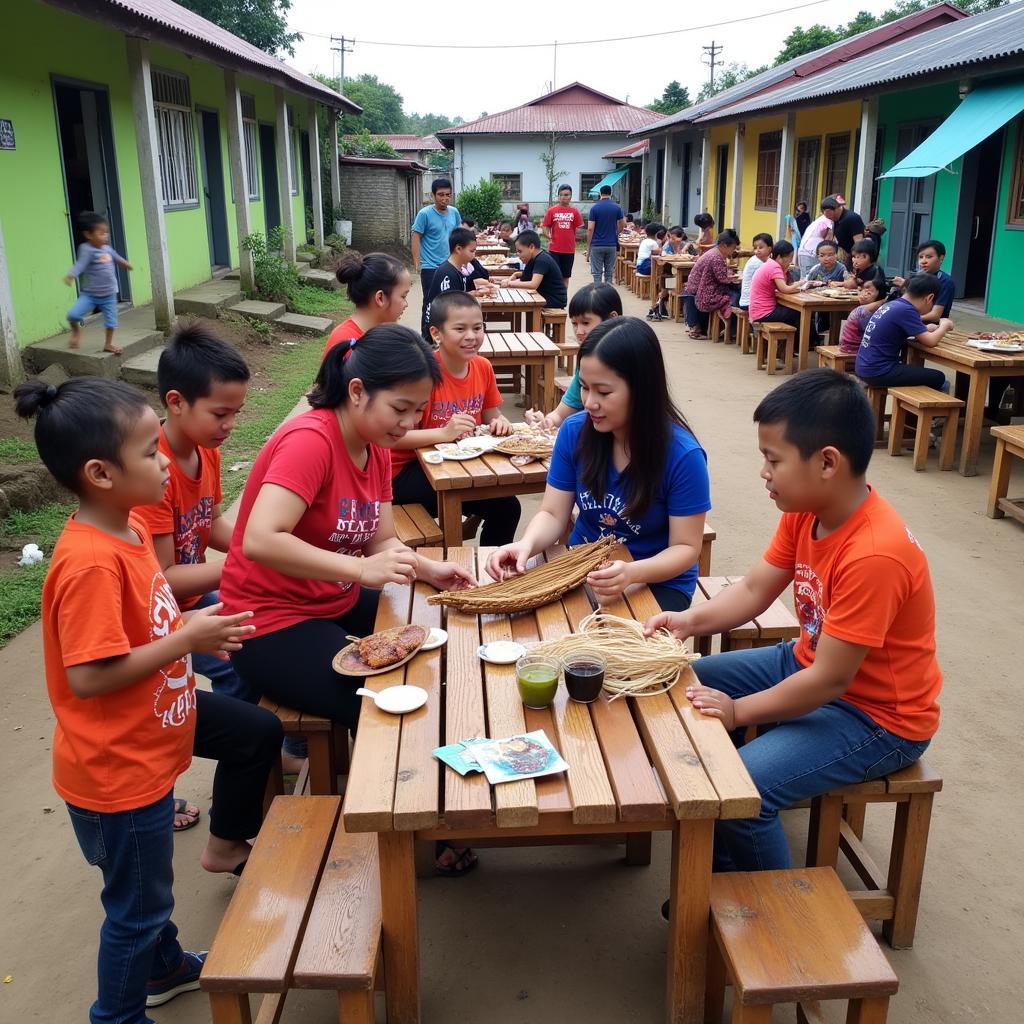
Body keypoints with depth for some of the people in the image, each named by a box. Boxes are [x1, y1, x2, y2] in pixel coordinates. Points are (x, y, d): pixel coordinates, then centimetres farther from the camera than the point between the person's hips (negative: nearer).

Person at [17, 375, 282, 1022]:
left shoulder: (128, 528, -1)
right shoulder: (90, 562, -30)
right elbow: (88, 676, -31)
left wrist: (192, 628, -4)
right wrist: (187, 639, -25)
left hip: (145, 744, 9)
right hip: (116, 769, -9)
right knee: (138, 905, 12)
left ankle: (163, 965, 54)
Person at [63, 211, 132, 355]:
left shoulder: (107, 248, 0)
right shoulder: (86, 249, -21)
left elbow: (117, 258, 18)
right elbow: (80, 264, -35)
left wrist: (127, 264, 29)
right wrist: (70, 276, -49)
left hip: (109, 294, 5)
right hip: (89, 294, -5)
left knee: (111, 321, 10)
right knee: (73, 314, -18)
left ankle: (108, 344, 29)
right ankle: (76, 331, 13)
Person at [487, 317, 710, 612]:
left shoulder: (683, 455, -19)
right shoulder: (574, 431, -7)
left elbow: (685, 547, -15)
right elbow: (552, 514, -4)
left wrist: (632, 573, -36)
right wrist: (527, 543, -28)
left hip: (657, 581, -3)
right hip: (581, 569, 4)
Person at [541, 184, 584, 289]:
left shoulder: (575, 211, 2)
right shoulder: (551, 210, 0)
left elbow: (579, 228, 6)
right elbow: (545, 227, 3)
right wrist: (548, 237, -13)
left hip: (569, 249, 1)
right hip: (554, 249, -1)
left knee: (566, 276, 10)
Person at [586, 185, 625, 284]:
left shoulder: (594, 208, -5)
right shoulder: (617, 208, 2)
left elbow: (590, 229, -9)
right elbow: (622, 225, 7)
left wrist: (588, 248, -4)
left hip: (597, 245, -2)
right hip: (611, 245, 2)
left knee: (597, 274, 0)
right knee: (609, 274, 7)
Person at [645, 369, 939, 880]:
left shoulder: (874, 555, -34)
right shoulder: (805, 511, -7)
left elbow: (828, 682, -29)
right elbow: (753, 590, 0)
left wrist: (739, 711, -21)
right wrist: (689, 621, -17)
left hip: (875, 716, -9)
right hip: (808, 661, 9)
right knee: (690, 685, 11)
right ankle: (721, 867, 23)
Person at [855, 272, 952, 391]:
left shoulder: (892, 304, 8)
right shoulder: (906, 310, -17)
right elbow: (930, 342, -17)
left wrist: (925, 329, 12)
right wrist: (944, 325, 2)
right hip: (878, 373, -9)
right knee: (939, 379, 3)